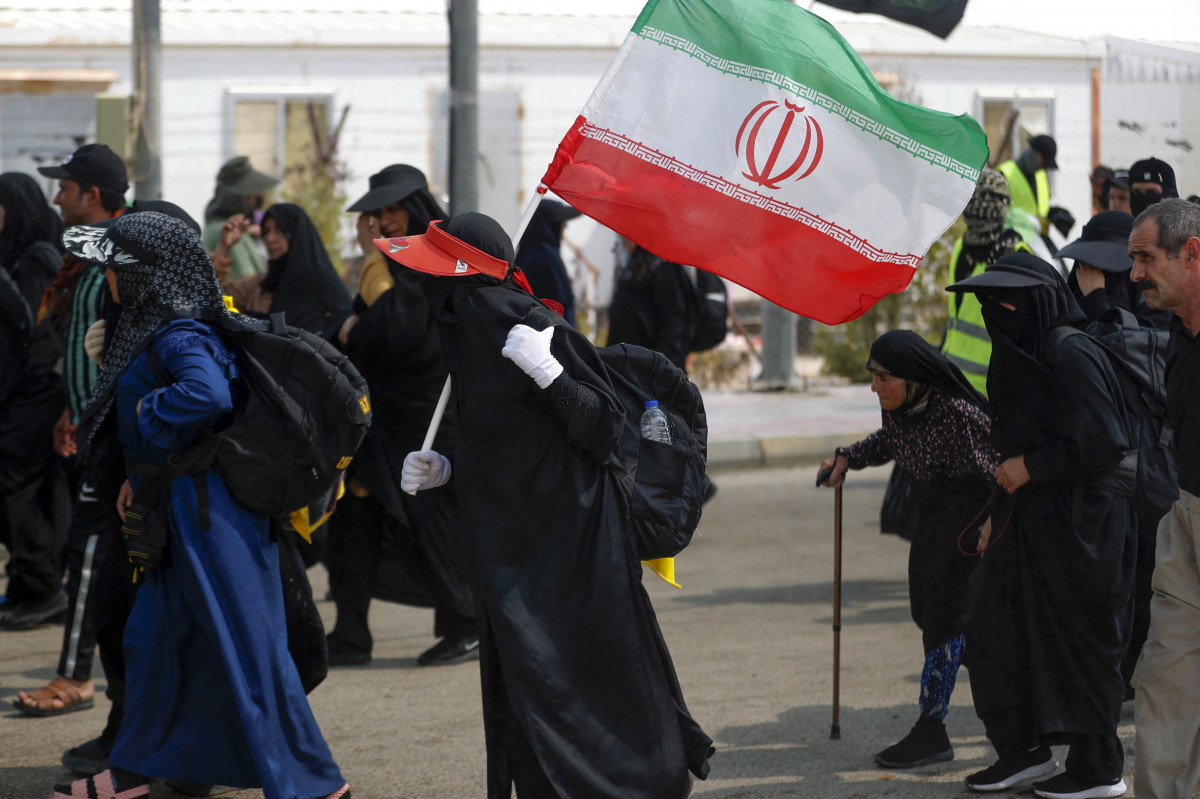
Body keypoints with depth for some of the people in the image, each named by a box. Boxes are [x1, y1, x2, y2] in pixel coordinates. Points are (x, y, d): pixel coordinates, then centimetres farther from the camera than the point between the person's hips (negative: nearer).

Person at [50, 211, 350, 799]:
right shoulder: (149, 330, 11)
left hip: (208, 507, -10)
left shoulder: (180, 337, -19)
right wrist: (138, 476, 11)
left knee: (245, 644, -5)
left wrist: (149, 411, -23)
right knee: (152, 638, 17)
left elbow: (209, 393, -39)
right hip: (175, 507, 10)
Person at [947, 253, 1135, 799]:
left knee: (1078, 639, -1)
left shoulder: (1070, 356, -19)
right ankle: (1023, 752, 22)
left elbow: (1103, 445, -23)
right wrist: (1000, 518, 18)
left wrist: (1030, 467, -15)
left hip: (1079, 521, -9)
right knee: (995, 629, 10)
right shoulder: (1018, 354, 10)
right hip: (1029, 517, 9)